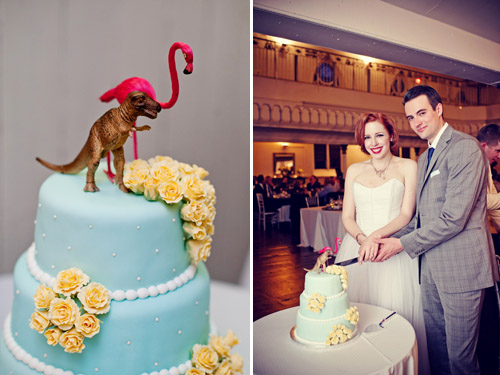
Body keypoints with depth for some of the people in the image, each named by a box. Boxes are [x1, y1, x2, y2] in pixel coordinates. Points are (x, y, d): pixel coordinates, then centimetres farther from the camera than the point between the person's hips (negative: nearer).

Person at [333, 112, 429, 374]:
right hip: (358, 246, 3)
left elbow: (406, 214, -3)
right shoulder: (354, 171, 11)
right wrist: (362, 239, -12)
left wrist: (376, 236, -18)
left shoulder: (407, 166, 4)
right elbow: (347, 217, 7)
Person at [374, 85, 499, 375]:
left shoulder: (465, 148, -13)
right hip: (432, 267, 8)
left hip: (461, 267, -8)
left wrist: (403, 244, -13)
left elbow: (454, 217, -20)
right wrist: (393, 240, 5)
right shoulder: (424, 158, 16)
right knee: (436, 350, 18)